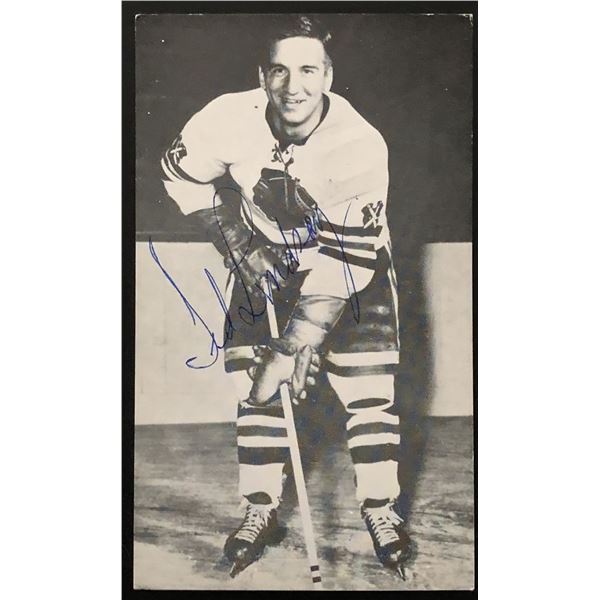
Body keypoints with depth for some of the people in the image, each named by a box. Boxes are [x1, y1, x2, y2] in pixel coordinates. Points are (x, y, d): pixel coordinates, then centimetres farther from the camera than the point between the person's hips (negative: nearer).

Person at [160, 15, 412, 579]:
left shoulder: (362, 145, -31)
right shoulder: (230, 119, -22)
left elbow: (344, 263, -30)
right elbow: (180, 173, -3)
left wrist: (295, 346, -33)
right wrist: (239, 245, -12)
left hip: (353, 259, -2)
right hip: (265, 258, 2)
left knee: (368, 387, -4)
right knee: (255, 385, -1)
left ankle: (379, 509, 16)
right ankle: (261, 510, 17)